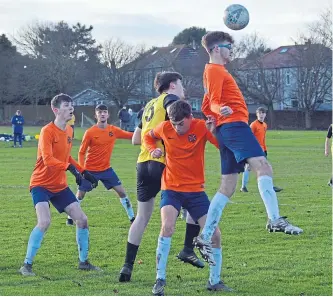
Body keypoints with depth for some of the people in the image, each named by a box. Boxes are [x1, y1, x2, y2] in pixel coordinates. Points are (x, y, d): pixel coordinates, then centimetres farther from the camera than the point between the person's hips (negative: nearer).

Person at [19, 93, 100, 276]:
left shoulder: (69, 131, 7)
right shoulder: (47, 131, -17)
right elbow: (48, 160, -29)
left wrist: (84, 172, 15)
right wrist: (70, 168, -38)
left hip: (60, 186, 8)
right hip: (41, 184, -8)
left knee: (82, 219, 5)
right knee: (44, 221, -25)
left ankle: (83, 262, 22)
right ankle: (26, 265, -13)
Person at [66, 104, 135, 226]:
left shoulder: (113, 130, -3)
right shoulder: (90, 132, -14)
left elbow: (131, 136, 2)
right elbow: (81, 152, -9)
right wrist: (81, 169, -19)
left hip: (106, 169, 3)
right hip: (90, 170, -3)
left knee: (121, 191, -2)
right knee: (80, 195, 3)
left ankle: (132, 217, 8)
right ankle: (70, 218, 22)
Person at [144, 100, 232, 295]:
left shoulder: (201, 127, -12)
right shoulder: (165, 128, -7)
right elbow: (148, 137, 16)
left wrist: (214, 131, -36)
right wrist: (153, 149, -4)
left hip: (196, 190, 1)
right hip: (172, 189, -1)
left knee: (215, 234, -2)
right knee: (167, 226, -26)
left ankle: (215, 280, 20)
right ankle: (160, 280, -16)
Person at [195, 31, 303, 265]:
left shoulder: (216, 71, 27)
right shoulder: (215, 70, -2)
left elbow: (206, 107, 30)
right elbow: (214, 102, -14)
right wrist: (221, 109, -33)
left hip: (227, 131, 11)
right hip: (234, 125, -11)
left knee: (227, 188, 8)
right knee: (262, 165, -26)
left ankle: (205, 238, 6)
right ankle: (275, 220, -43)